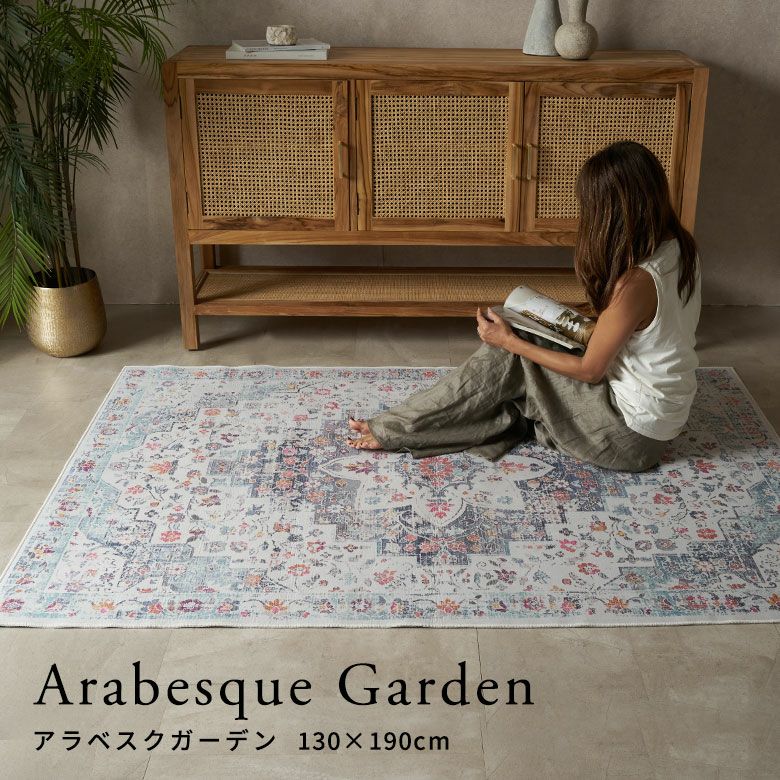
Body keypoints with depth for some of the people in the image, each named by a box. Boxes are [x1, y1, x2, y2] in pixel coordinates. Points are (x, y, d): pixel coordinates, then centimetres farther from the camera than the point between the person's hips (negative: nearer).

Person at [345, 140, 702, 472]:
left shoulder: (635, 282, -30)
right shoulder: (678, 246, -2)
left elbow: (590, 370, -19)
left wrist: (510, 342, -13)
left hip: (631, 435, -9)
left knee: (510, 359, -5)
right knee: (514, 344, 7)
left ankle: (397, 429, 6)